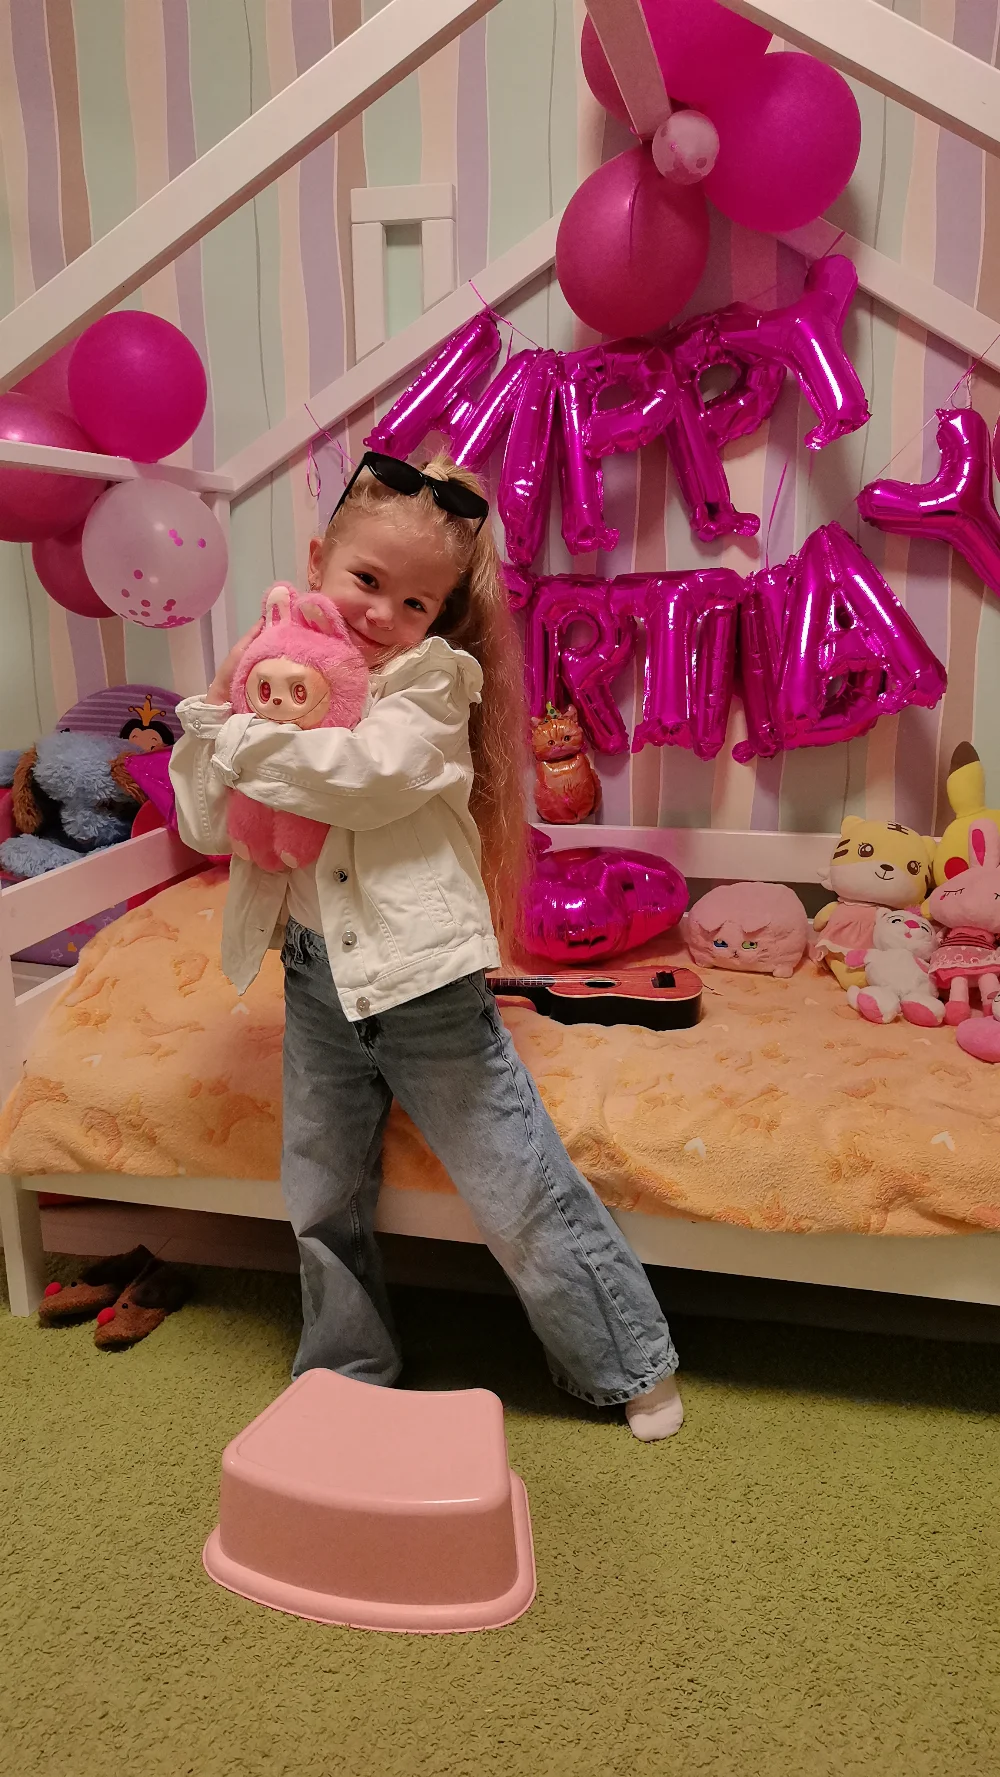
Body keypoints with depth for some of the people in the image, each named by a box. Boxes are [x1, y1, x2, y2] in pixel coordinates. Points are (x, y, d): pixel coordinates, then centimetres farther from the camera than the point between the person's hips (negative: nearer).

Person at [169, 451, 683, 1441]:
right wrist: (215, 711, -10)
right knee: (320, 1201, 19)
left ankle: (629, 1363, 28)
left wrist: (241, 734, -19)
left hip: (423, 978, -5)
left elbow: (365, 777, -29)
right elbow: (204, 825, 3)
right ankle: (346, 1373, 44)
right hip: (315, 977, 6)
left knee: (517, 1193, 5)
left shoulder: (431, 680, -10)